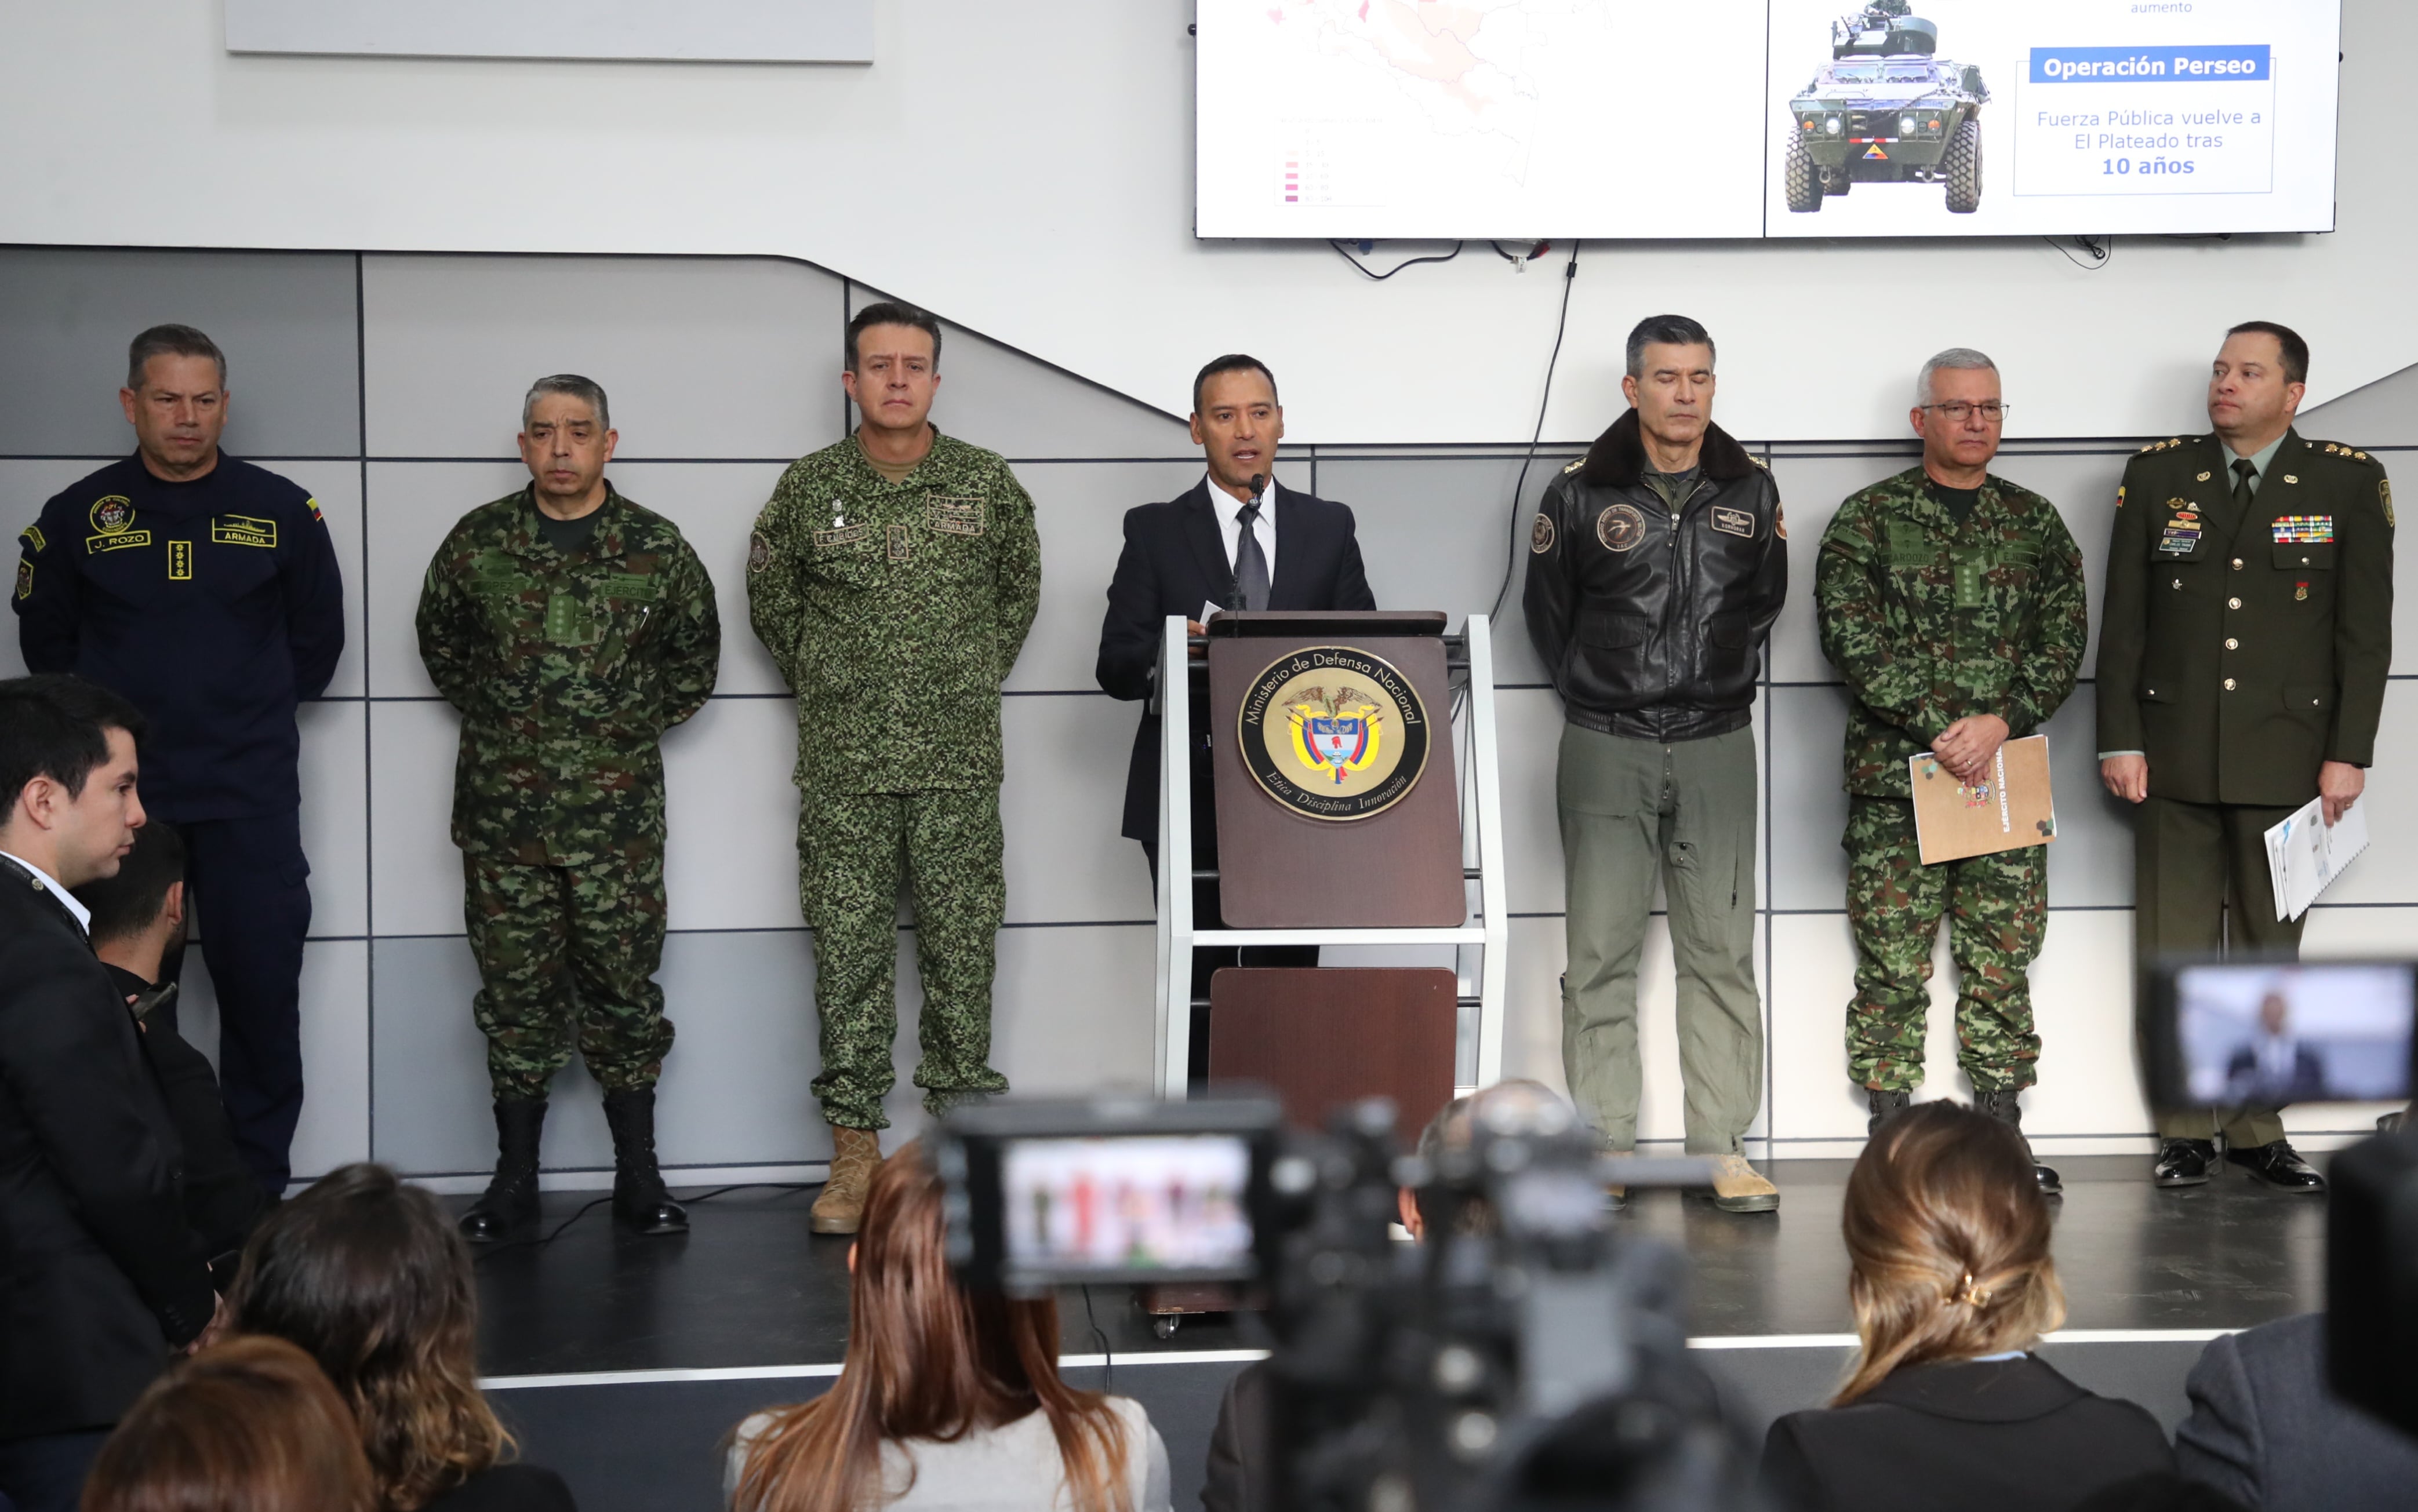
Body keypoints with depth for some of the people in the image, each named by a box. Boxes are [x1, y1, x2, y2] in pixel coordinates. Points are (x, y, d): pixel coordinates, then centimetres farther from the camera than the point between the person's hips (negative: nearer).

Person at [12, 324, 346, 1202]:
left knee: (263, 993, 1)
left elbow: (319, 638, 12)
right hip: (120, 797, 0)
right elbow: (45, 643, 12)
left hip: (250, 800, 0)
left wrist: (256, 712, 10)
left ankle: (259, 1189, 12)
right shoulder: (76, 517, 2)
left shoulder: (282, 512, 1)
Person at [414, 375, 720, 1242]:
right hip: (503, 809, 1)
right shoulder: (477, 543, 3)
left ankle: (638, 1178, 13)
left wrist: (637, 724, 5)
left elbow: (694, 658, 10)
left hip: (619, 811, -1)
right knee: (515, 989, 5)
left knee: (623, 984, 4)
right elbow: (440, 644, 15)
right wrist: (499, 718, 9)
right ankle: (514, 1184, 13)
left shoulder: (657, 549, 1)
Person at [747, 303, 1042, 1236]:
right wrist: (824, 683, 12)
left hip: (960, 761, 0)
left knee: (962, 948, 2)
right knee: (848, 951, 2)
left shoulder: (988, 484, 3)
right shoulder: (809, 489, 2)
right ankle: (854, 1150, 9)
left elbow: (1019, 589, 17)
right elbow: (770, 600, 16)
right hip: (844, 765, 0)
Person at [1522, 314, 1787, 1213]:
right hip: (1606, 750, -2)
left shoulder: (1751, 491, 6)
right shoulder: (1582, 494, -2)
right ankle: (1604, 1149, 6)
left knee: (1721, 951, 3)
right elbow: (1547, 613, 9)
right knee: (1601, 953, -1)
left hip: (1718, 746, 2)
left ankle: (1721, 1149, 8)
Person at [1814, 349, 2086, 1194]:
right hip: (1895, 774, -3)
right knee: (1893, 962, -1)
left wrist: (1998, 723, -11)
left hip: (2006, 772, 3)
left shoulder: (2035, 522, 11)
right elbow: (1853, 637, -8)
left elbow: (2064, 637, 4)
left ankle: (2001, 1134, 13)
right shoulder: (1868, 520, 1)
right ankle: (1891, 1134, 6)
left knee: (2003, 957, 5)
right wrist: (1940, 729, -15)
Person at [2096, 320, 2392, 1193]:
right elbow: (2122, 621, 6)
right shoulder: (2158, 476, 6)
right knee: (2176, 949, 3)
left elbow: (2366, 630, 1)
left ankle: (2257, 1129, 14)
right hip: (2175, 759, 1)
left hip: (2285, 760, -1)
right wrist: (2120, 741, 0)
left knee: (2270, 947, 5)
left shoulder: (2348, 482, 3)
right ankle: (2187, 1128, 12)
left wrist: (2348, 754, -5)